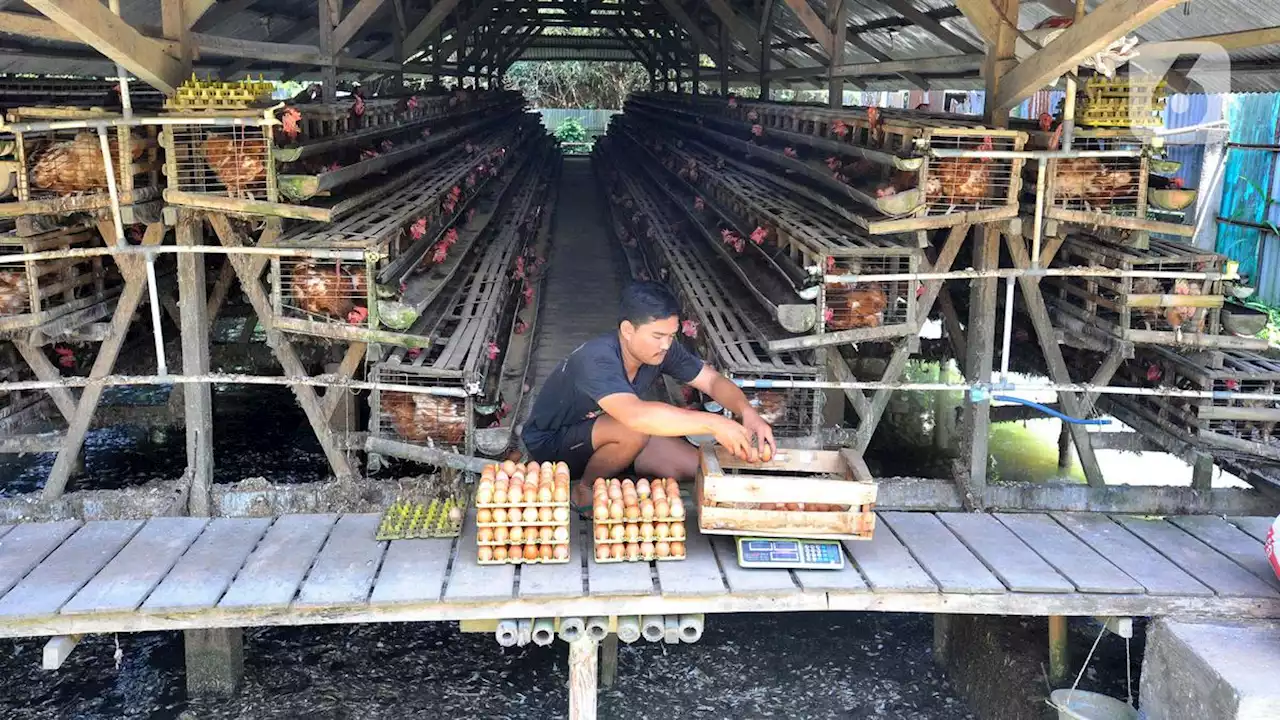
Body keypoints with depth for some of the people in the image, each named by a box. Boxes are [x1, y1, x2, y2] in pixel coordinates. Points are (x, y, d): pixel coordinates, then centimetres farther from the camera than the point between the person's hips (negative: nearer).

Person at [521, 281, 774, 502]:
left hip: (606, 434, 8)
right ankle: (586, 490, -10)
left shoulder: (662, 349, -15)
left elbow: (713, 380, -10)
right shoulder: (596, 359, -37)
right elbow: (636, 415, -53)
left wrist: (747, 412, -32)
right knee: (633, 431, -37)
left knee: (698, 466, -8)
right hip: (551, 444, -7)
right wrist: (714, 423, -53)